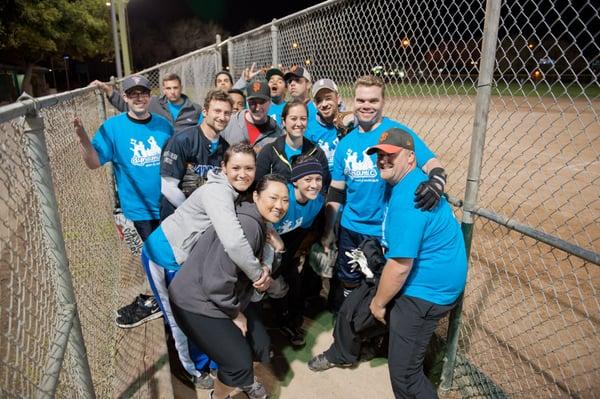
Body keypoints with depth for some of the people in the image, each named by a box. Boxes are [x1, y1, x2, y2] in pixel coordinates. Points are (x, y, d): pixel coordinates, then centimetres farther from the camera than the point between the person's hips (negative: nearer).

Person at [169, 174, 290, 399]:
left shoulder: (261, 224, 3)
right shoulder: (246, 225, -29)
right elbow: (216, 281, -30)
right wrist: (235, 313, -16)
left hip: (227, 298, 9)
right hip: (198, 304, -9)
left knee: (262, 345, 11)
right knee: (239, 363, -7)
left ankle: (244, 380, 44)